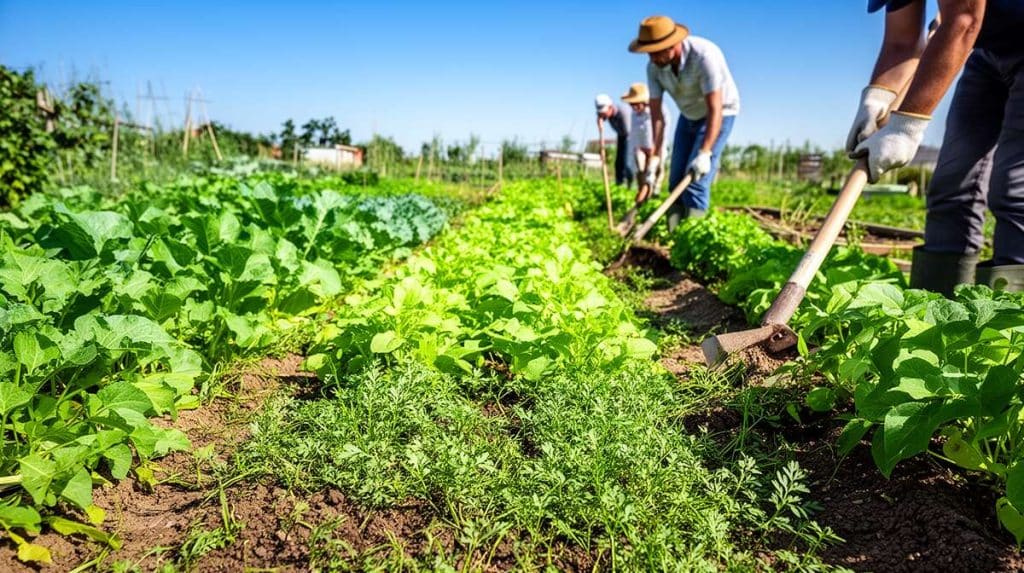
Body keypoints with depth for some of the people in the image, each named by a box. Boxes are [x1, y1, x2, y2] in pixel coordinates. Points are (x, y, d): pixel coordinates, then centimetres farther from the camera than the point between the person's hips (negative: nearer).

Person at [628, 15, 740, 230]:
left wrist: (704, 153, -42)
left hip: (719, 114, -6)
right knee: (676, 180, 2)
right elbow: (656, 113, -16)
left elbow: (715, 109, -35)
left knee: (696, 180, -17)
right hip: (689, 116, 6)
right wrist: (655, 157, -22)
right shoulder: (654, 67, -17)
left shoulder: (704, 56, -34)